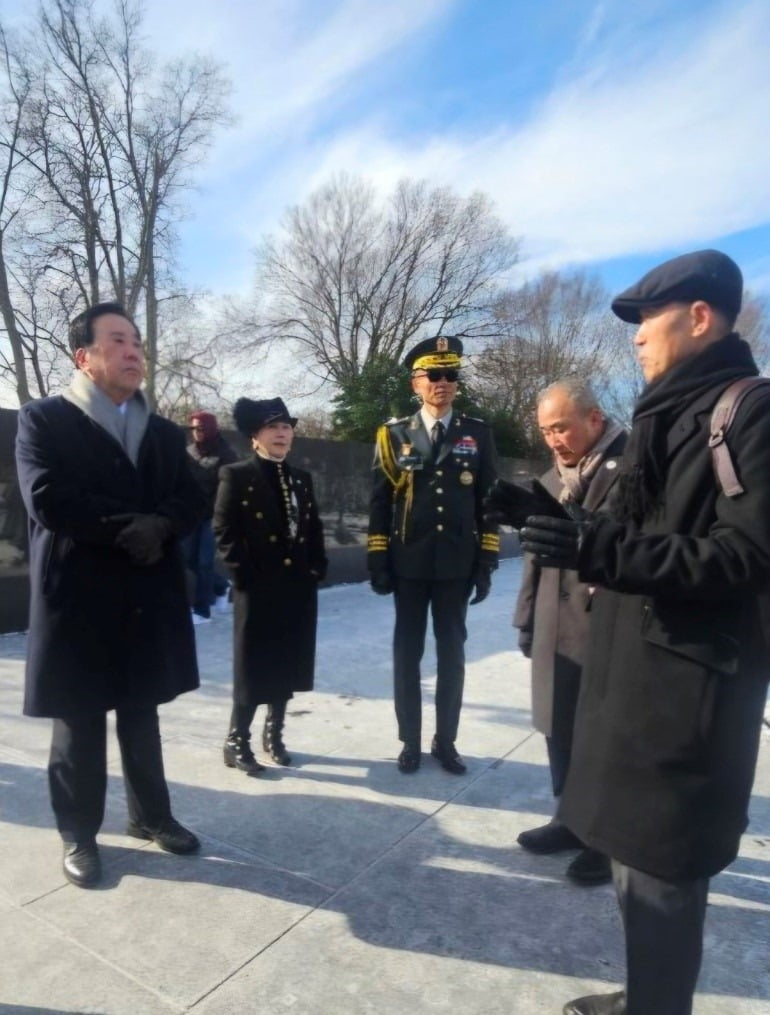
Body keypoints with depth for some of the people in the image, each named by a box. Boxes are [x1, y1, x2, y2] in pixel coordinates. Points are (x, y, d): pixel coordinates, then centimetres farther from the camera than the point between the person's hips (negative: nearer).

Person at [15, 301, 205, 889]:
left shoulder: (165, 433, 11)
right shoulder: (44, 420, -3)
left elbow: (192, 501, 2)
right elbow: (48, 500, -17)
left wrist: (158, 526, -19)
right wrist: (131, 526, -16)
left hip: (147, 599, 4)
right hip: (78, 599, -4)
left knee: (141, 717, 18)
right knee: (80, 724, 11)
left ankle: (151, 816, 35)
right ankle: (79, 835, 30)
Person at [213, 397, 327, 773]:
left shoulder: (301, 478, 13)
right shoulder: (236, 475, -4)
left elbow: (314, 528, 15)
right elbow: (224, 531, -10)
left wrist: (317, 567, 5)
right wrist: (244, 573, -15)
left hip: (299, 587, 6)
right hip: (257, 589, -5)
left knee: (288, 664, 13)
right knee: (254, 666, 2)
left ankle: (274, 732, 30)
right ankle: (237, 741, 17)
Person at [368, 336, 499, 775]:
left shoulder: (478, 434, 4)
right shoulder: (394, 434, 4)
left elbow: (490, 502, 3)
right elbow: (380, 502, 2)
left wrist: (487, 564, -1)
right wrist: (378, 561, -3)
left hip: (457, 564, 1)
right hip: (409, 563, 0)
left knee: (452, 654, 9)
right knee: (408, 653, 8)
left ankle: (446, 740, 24)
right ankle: (410, 741, 22)